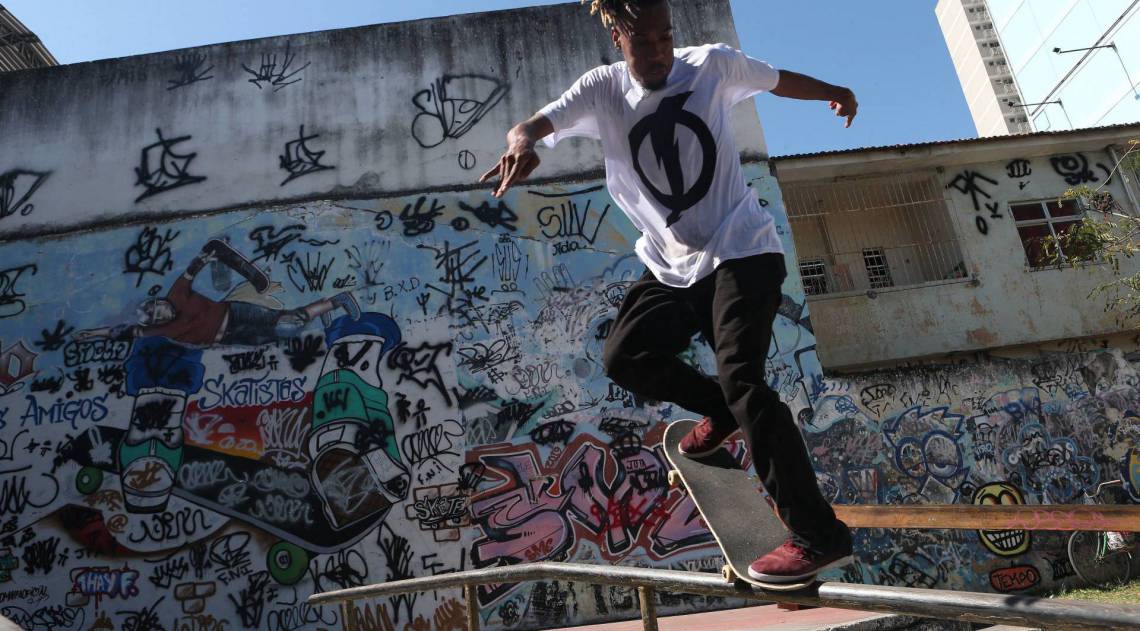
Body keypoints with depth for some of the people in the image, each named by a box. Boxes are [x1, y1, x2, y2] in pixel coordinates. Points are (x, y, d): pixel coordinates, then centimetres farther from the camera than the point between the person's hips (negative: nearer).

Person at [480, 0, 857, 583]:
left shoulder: (712, 65, -1)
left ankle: (820, 536, -13)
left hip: (741, 250, -4)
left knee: (740, 378, -18)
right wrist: (521, 143, -37)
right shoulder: (602, 90, 0)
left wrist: (833, 92, 12)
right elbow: (534, 124, -16)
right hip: (671, 265, 4)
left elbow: (777, 79, 19)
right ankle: (723, 411, 17)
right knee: (624, 356, -10)